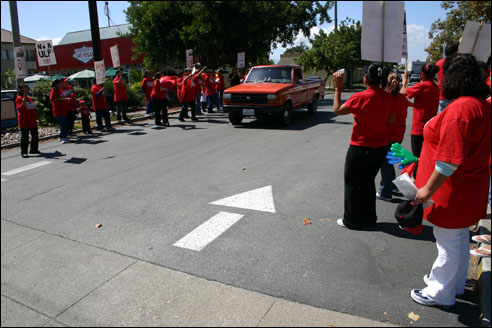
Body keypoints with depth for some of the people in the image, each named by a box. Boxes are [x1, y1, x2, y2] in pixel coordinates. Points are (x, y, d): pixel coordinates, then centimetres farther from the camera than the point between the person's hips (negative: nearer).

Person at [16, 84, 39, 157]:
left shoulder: (28, 98, 17)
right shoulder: (19, 98, -7)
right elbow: (19, 108, -18)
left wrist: (35, 118, 22)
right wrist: (23, 102, -33)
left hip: (32, 121, 8)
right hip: (24, 122, -8)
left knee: (35, 135, 12)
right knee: (25, 137, -6)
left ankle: (34, 149, 25)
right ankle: (23, 152, 0)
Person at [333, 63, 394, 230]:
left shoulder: (361, 97, -19)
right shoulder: (388, 98, -1)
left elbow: (337, 110, -10)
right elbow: (391, 120, 10)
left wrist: (338, 88, -5)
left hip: (360, 148, -6)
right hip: (381, 147, 6)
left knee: (353, 183, 10)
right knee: (368, 182, 20)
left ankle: (352, 220, 20)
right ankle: (368, 219, 30)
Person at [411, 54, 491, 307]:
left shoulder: (460, 108, -24)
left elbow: (451, 159, -28)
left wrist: (428, 188, -20)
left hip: (453, 191, -10)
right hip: (470, 189, 10)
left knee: (449, 243, 5)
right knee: (460, 239, 23)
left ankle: (440, 294, 23)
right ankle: (455, 284, 41)